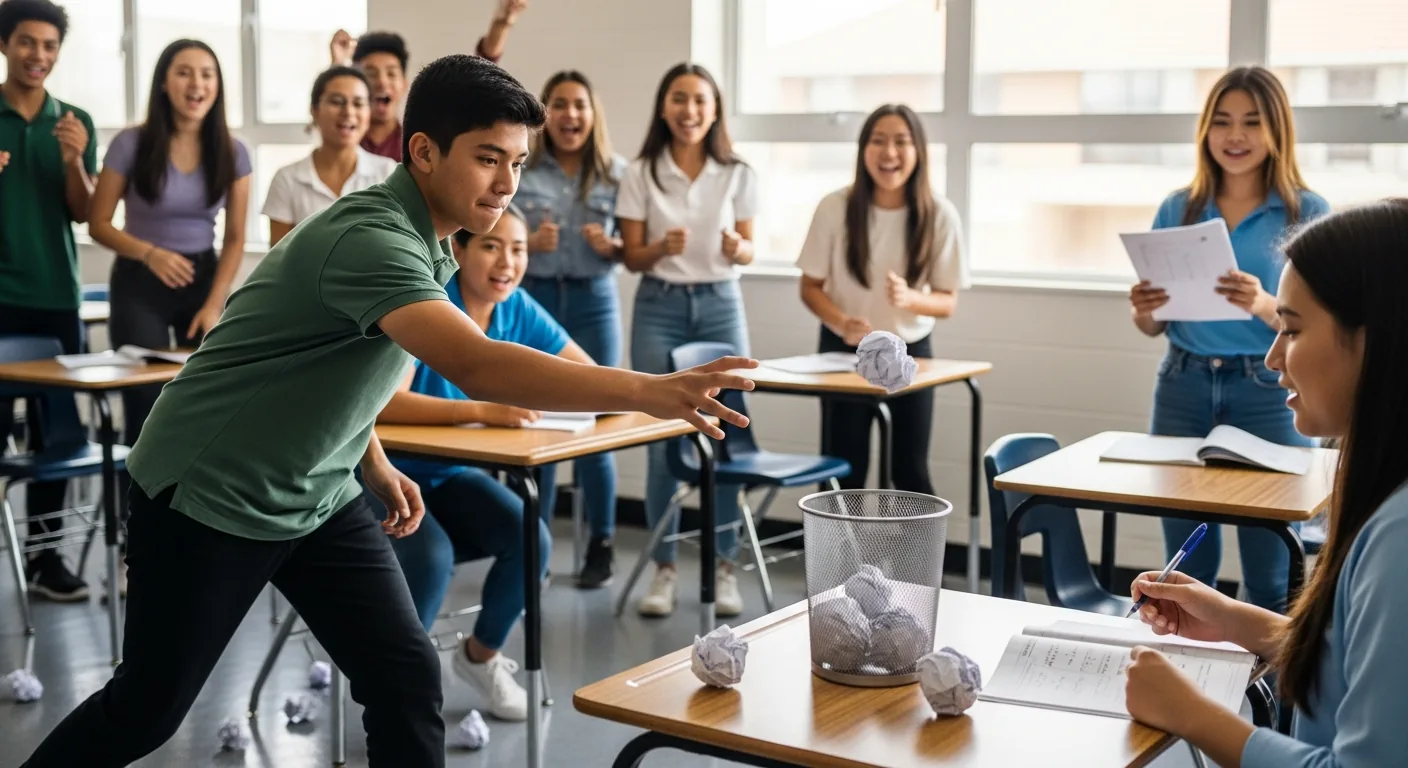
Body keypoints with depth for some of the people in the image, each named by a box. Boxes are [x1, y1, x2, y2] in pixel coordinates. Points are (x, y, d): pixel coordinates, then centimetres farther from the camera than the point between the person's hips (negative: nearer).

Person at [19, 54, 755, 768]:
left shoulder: (415, 238, 0)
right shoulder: (369, 239, -29)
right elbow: (474, 366, -46)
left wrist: (373, 461, 12)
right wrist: (651, 393, -52)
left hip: (317, 496, 8)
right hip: (208, 496, -8)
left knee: (406, 678, -3)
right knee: (148, 707, 7)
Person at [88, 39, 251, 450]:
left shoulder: (232, 152, -1)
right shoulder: (131, 144, -9)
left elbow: (235, 239, 1)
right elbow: (99, 224, -4)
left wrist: (214, 305, -8)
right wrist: (151, 253, -21)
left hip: (204, 279, 3)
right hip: (140, 283, -3)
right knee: (147, 406, -5)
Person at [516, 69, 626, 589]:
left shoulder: (617, 173, 4)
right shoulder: (517, 172, 2)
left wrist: (611, 246, -13)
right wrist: (529, 243, -16)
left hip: (593, 302, 0)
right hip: (532, 300, 0)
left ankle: (601, 545, 12)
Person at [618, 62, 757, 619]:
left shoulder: (738, 175, 2)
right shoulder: (640, 175, -1)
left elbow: (747, 251, 6)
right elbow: (631, 257, 1)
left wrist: (737, 249, -17)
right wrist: (662, 248, -20)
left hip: (720, 306, 1)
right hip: (658, 308, -1)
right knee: (662, 441, 0)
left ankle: (724, 567, 10)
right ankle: (664, 569, 10)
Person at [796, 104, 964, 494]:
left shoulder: (940, 215, -13)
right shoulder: (835, 207, -14)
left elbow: (948, 301, -6)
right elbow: (811, 287, -5)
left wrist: (911, 298, -28)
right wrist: (842, 323, -25)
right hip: (844, 351, 0)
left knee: (911, 471, 3)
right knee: (844, 470, 4)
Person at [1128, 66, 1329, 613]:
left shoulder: (1309, 214, -2)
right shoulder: (1178, 210, 7)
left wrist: (1264, 306, -26)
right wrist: (1143, 310, -11)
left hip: (1269, 393, -3)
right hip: (1184, 388, 3)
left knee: (1271, 577, -1)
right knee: (1185, 567, 9)